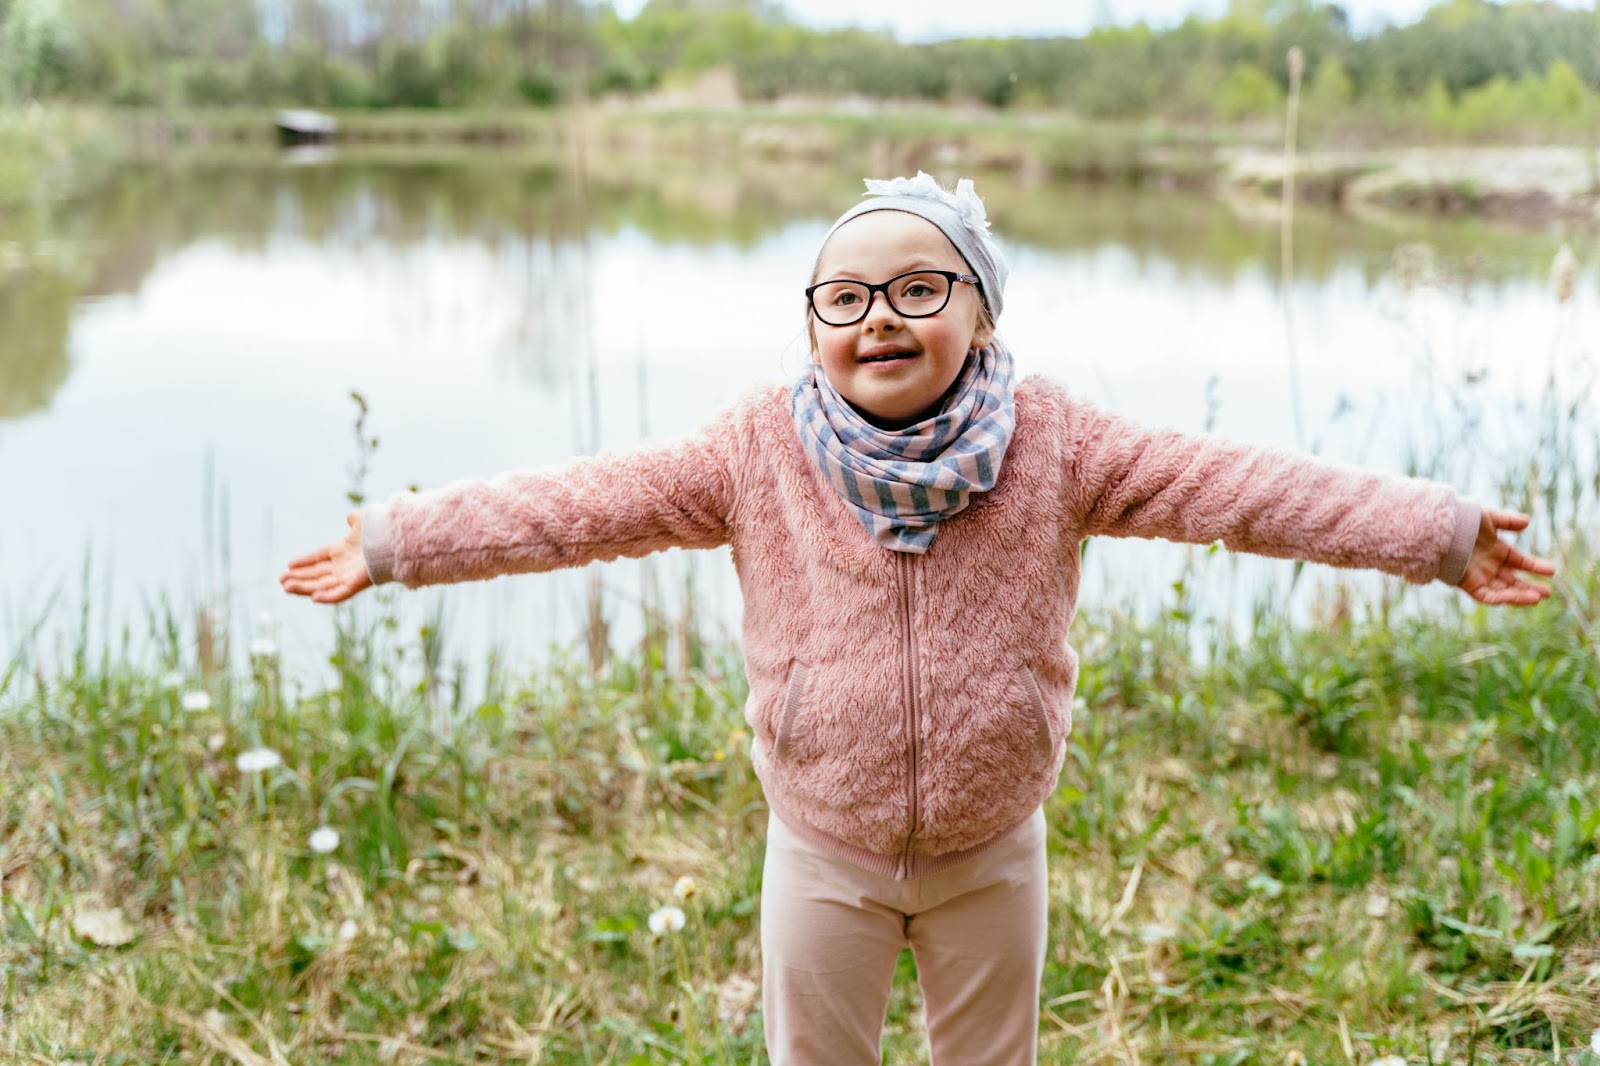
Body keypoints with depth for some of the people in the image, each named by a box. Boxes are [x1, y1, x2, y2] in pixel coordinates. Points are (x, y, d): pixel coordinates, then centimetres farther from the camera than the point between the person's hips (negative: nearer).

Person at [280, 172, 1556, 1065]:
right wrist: (396, 544, -14)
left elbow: (1240, 485, -16)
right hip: (821, 853, 0)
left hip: (992, 853, 1)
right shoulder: (759, 450, -13)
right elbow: (578, 505, -12)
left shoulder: (1052, 442, -13)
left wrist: (1441, 532, -20)